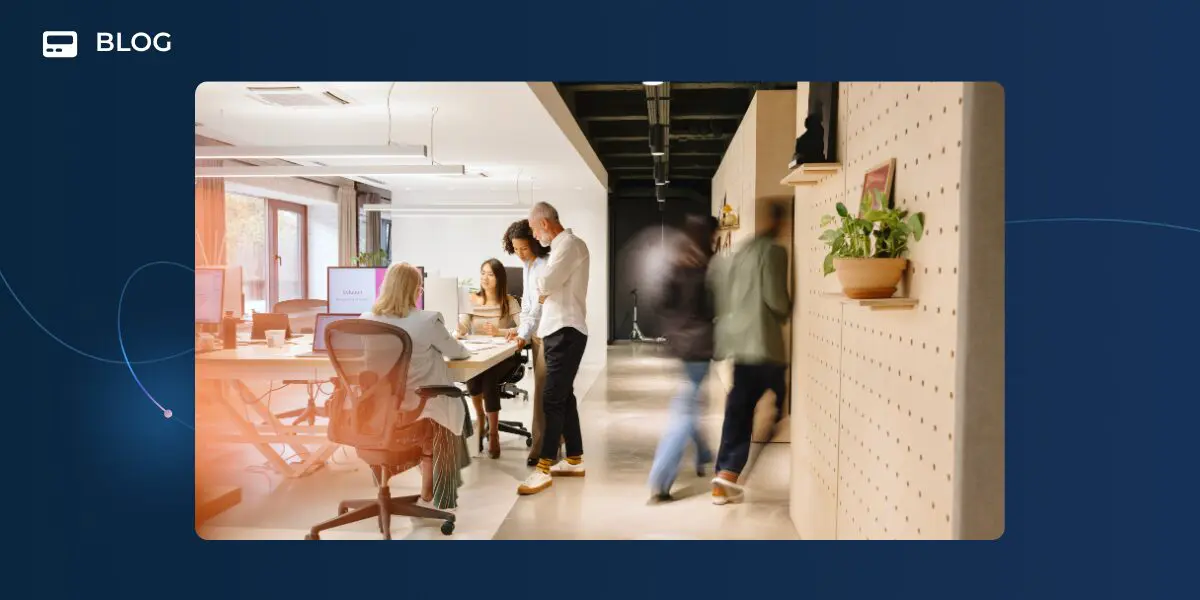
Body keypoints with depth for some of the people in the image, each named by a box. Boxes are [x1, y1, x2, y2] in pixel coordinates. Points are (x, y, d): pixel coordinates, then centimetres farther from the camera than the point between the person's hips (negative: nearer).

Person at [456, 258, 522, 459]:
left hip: (504, 358, -2)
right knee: (470, 374, -29)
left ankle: (493, 433, -14)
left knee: (489, 378, -31)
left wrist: (499, 332, -24)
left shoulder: (509, 302, 0)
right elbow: (461, 330, -7)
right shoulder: (472, 300, 8)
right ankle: (480, 422, -2)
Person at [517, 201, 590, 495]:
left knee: (552, 400, -9)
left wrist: (543, 285, -1)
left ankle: (544, 468, -6)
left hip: (566, 333, -10)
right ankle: (574, 460, 22)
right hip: (559, 331, 10)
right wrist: (545, 294, 3)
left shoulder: (570, 244, -13)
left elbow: (545, 283, -22)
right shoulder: (562, 246, 18)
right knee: (564, 397, 14)